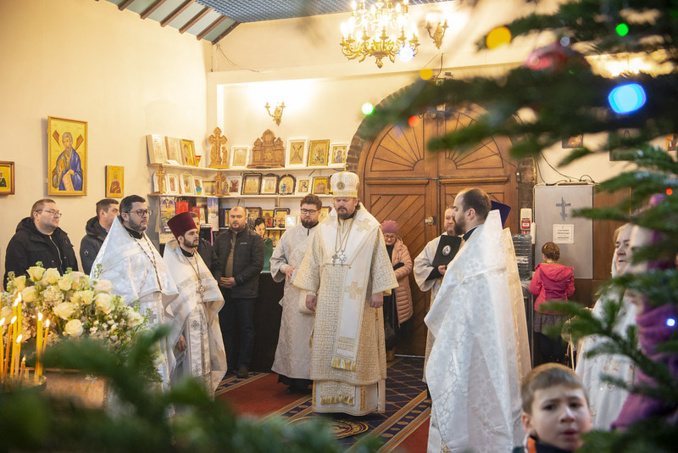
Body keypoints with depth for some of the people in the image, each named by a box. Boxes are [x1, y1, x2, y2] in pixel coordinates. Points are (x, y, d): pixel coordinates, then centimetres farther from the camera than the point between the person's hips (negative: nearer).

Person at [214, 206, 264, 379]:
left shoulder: (254, 238, -2)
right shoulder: (221, 238, 13)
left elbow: (257, 264, -9)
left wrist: (237, 279, -14)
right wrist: (219, 278, -7)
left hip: (245, 291, -4)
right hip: (224, 290, 4)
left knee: (246, 329, 2)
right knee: (226, 328, 9)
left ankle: (243, 364, 11)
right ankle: (228, 363, 19)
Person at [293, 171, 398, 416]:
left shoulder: (370, 227, -3)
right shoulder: (325, 227, 9)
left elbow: (379, 260, -2)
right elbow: (314, 260, 13)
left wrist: (379, 291, -7)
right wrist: (310, 291, 10)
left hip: (358, 299, -4)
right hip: (329, 300, 4)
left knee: (358, 348, 1)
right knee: (327, 348, 5)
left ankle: (358, 400, 8)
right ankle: (328, 397, 14)